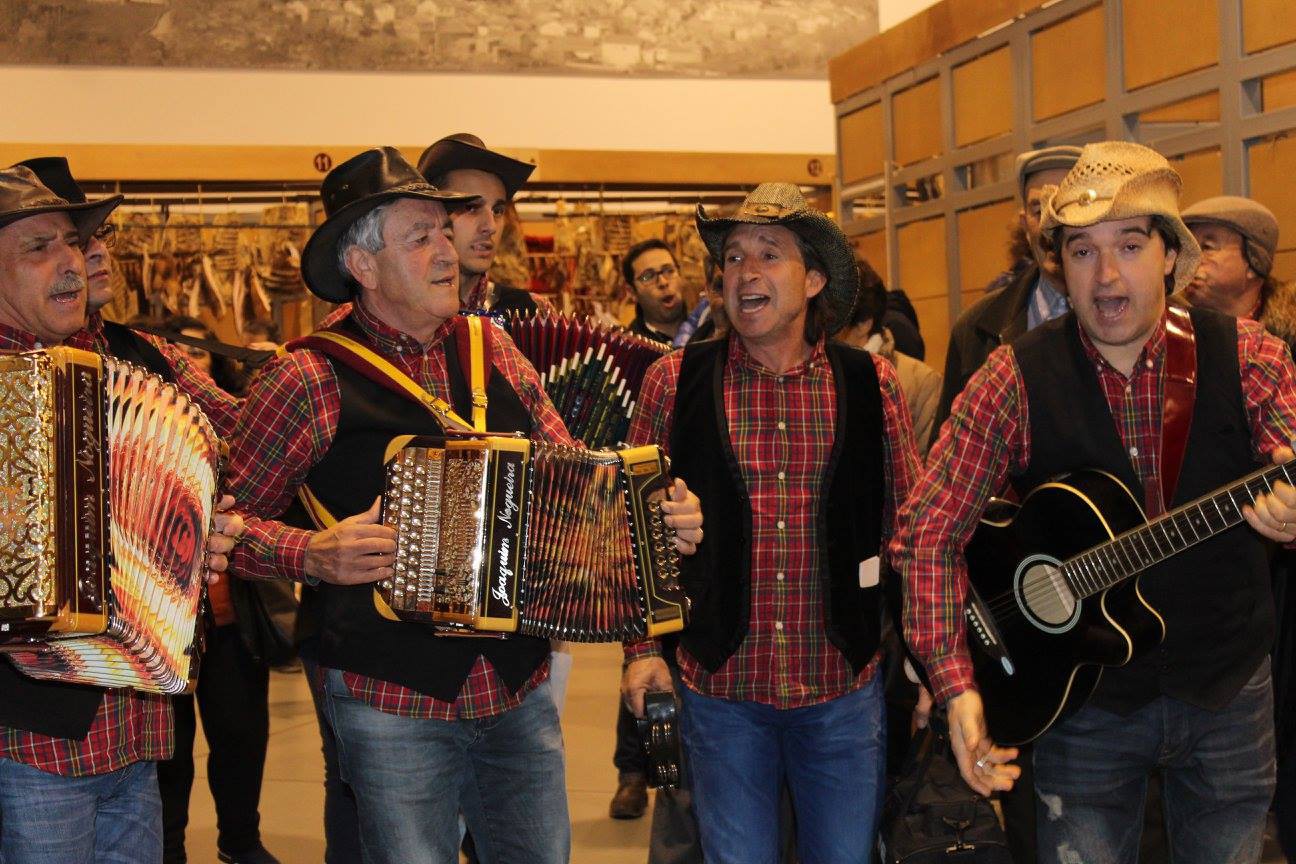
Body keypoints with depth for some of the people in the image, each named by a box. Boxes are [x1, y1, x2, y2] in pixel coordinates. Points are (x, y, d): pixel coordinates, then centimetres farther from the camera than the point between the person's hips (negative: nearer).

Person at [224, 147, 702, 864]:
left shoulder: (491, 349, 6)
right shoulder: (311, 379, -9)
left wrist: (661, 516, -3)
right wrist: (313, 553, -21)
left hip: (521, 690, 5)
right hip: (392, 703, -5)